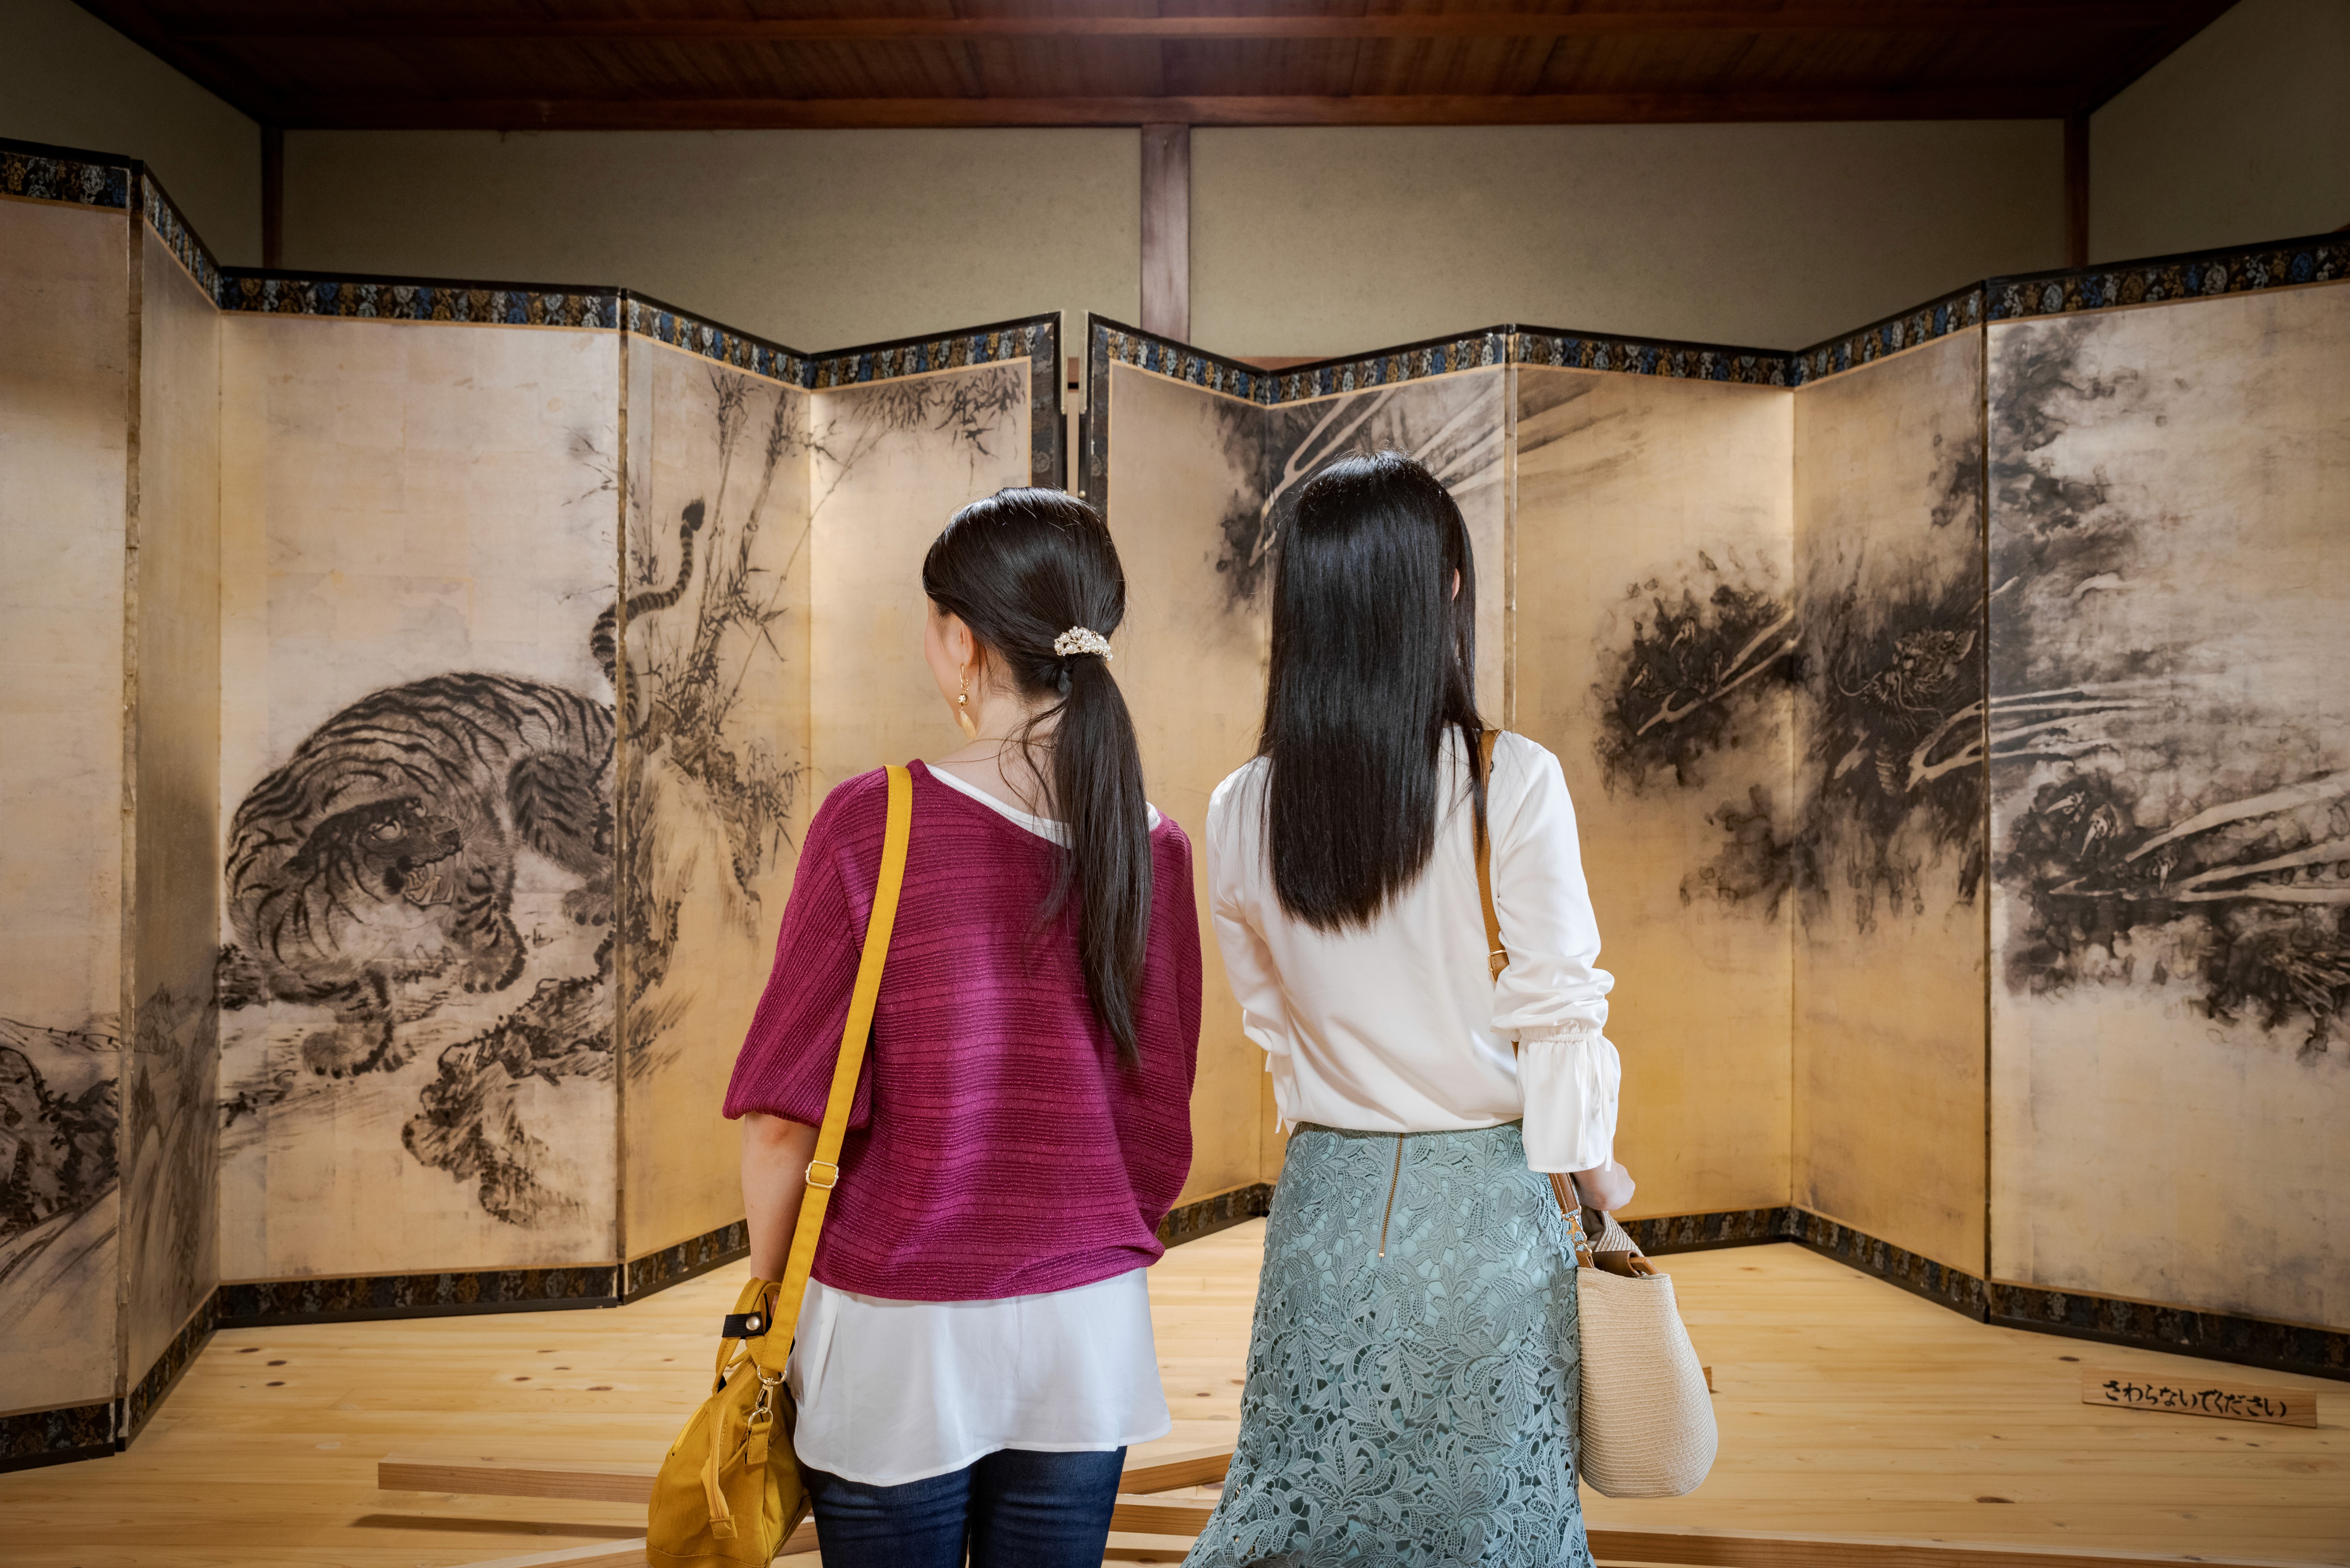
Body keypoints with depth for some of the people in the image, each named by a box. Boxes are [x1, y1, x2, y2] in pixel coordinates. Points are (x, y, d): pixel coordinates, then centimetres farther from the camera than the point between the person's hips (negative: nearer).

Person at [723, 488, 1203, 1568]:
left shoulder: (871, 825, -16)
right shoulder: (1152, 848, -6)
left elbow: (786, 1113, -11)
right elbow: (1160, 1122, 2)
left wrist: (766, 1289, 5)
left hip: (897, 1331, -2)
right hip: (1087, 1333, 3)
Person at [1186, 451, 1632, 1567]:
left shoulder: (1240, 813, -3)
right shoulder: (1513, 782, -14)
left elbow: (1269, 1022, 7)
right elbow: (1558, 1004, -9)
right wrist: (1597, 1168, 6)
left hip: (1325, 1193, 3)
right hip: (1482, 1194, -3)